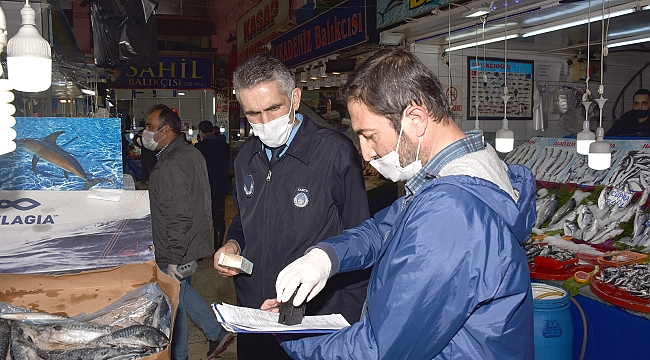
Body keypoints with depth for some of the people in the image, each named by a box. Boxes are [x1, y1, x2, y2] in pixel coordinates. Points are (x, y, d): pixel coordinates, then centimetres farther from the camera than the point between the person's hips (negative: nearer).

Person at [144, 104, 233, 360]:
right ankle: (217, 333, 32)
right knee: (183, 291, 25)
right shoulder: (191, 153, 9)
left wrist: (173, 259, -22)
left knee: (173, 304, 7)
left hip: (175, 252, -10)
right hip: (192, 242, 10)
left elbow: (178, 217, -28)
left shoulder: (171, 164, -24)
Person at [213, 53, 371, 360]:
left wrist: (344, 327, -17)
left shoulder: (336, 153, -17)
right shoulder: (246, 157, 4)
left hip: (316, 325, -5)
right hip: (251, 317, 6)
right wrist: (234, 243, -1)